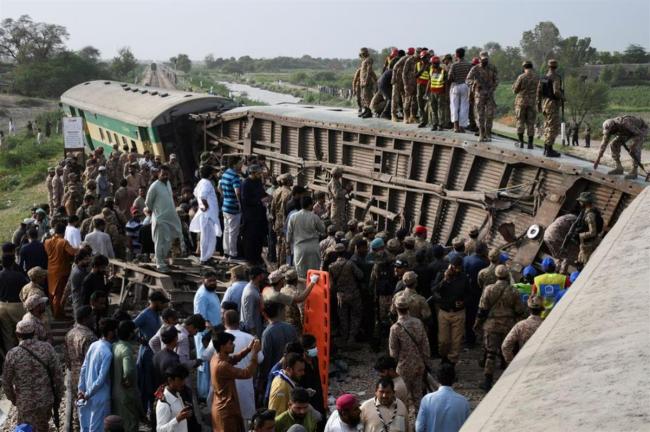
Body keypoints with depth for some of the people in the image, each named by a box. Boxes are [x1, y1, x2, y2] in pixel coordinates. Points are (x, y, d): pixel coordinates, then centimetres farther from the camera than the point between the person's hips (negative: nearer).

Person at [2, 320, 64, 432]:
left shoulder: (12, 354, -14)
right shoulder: (47, 348, -10)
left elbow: (6, 382, -3)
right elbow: (58, 375, -7)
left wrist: (12, 398, 16)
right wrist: (58, 397, 7)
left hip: (25, 403, -2)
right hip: (46, 400, 3)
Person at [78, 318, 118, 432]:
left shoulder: (93, 345, 3)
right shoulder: (107, 352, -21)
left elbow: (83, 368, 7)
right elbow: (101, 378, -22)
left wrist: (81, 389, 8)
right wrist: (88, 394, -12)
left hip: (90, 395, 8)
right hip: (100, 397, -8)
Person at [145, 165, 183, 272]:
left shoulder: (168, 183, 6)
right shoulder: (154, 187, -16)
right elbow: (148, 203, -8)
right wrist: (155, 211, 5)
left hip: (172, 217, 7)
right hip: (161, 219, -7)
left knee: (169, 241, 14)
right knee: (160, 242, 0)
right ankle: (160, 264, 9)